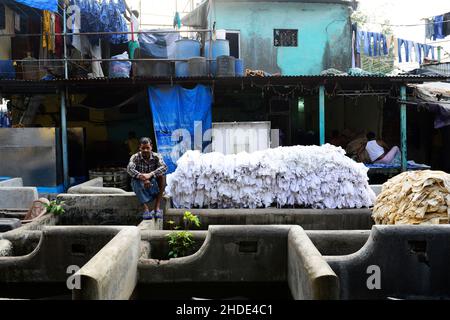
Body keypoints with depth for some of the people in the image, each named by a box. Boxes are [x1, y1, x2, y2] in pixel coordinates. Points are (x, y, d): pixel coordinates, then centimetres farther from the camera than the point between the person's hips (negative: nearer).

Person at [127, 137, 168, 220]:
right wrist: (142, 177, -45)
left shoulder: (156, 157, -7)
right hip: (141, 186, 0)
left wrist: (150, 174, -42)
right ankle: (146, 209, -42)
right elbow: (129, 168, -28)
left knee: (161, 175, -27)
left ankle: (157, 207, -30)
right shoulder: (135, 157, -8)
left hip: (154, 186, 1)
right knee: (135, 180, -31)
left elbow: (164, 167, -26)